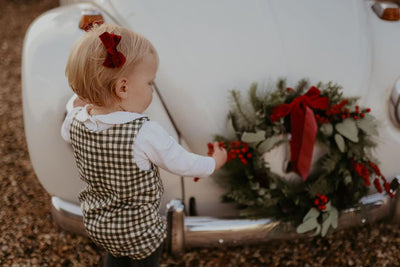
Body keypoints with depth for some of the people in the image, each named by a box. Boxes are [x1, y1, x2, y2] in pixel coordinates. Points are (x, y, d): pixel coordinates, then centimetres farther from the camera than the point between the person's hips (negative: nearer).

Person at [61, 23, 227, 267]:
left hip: (96, 223, 6)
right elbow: (184, 165, -20)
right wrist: (216, 162, -1)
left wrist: (80, 105, 26)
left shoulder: (76, 121, -15)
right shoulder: (145, 134, -33)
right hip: (139, 228, -5)